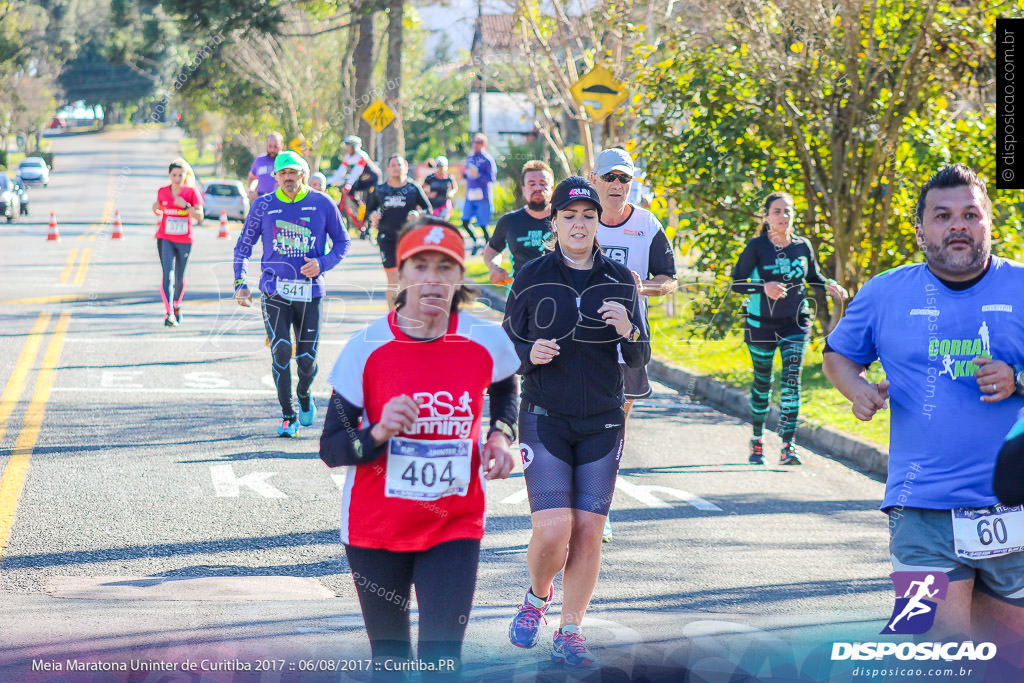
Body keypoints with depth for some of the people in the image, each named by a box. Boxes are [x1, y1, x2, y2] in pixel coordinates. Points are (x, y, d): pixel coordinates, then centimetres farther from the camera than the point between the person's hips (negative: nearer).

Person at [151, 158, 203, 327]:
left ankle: (176, 305, 38)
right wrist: (156, 209, -3)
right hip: (165, 239, 0)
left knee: (180, 277, 10)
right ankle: (168, 313, -22)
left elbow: (199, 217, -11)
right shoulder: (162, 192, 3)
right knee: (167, 274, -15)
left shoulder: (191, 192, -5)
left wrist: (186, 206, -25)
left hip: (184, 240, 0)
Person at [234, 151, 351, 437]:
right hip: (275, 292, 0)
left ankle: (303, 394, 34)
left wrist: (322, 264, -10)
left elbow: (342, 242, 9)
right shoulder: (264, 206, 3)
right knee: (281, 351, -14)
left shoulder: (322, 204, 1)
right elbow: (243, 245, 11)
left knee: (307, 360, -1)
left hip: (309, 292, 0)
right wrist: (240, 283, 1)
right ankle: (288, 416, -1)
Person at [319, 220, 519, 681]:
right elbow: (331, 448, -9)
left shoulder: (486, 342, -6)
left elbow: (504, 387, 20)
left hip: (455, 526, 0)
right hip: (375, 528, 0)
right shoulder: (367, 348, -12)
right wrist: (378, 433, -28)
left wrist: (501, 434, 2)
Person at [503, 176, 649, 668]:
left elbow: (640, 359, 7)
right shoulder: (531, 278, -2)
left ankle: (569, 633, 13)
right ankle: (537, 596, 19)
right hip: (545, 419, -2)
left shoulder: (620, 281, 4)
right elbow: (507, 346, 5)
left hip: (602, 424, 2)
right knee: (553, 531, -13)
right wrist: (530, 355, -17)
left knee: (588, 531, -2)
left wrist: (628, 332, -15)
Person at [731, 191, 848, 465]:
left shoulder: (803, 246, 3)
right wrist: (764, 287, -25)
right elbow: (737, 282, -8)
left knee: (792, 379, -12)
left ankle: (787, 446, -15)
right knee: (762, 381, 9)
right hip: (761, 323, -1)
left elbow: (814, 277, 19)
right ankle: (757, 439, 30)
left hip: (796, 323, 1)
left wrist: (830, 286, -3)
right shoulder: (756, 247, -6)